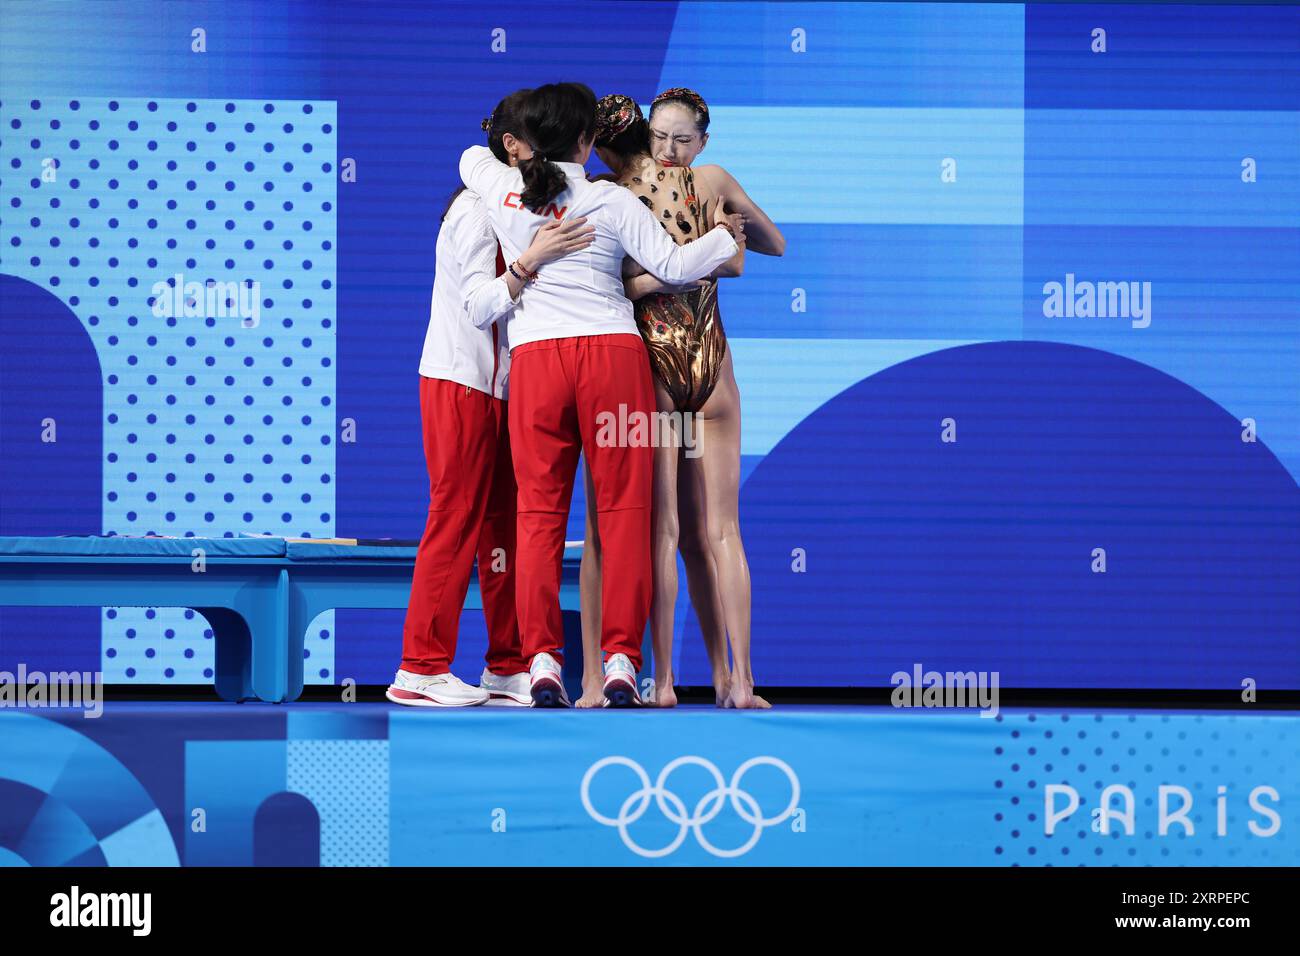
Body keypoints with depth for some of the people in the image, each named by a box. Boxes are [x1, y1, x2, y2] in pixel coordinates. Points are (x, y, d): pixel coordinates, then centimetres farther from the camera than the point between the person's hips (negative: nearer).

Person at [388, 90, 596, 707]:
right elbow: (480, 305, -19)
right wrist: (533, 259, -32)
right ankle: (421, 668, -4)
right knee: (458, 517, -8)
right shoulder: (477, 209, -11)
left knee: (506, 521, 6)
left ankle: (507, 668, 8)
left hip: (505, 387, 8)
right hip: (461, 383, -8)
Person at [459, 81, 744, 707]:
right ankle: (620, 659, -3)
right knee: (622, 509, 2)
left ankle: (542, 660, -2)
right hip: (613, 351, -2)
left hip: (534, 357, 2)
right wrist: (724, 235, 16)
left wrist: (530, 159, 42)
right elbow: (673, 265, -1)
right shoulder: (612, 202, -1)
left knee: (539, 512, 4)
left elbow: (472, 156, 31)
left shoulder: (502, 189, 8)